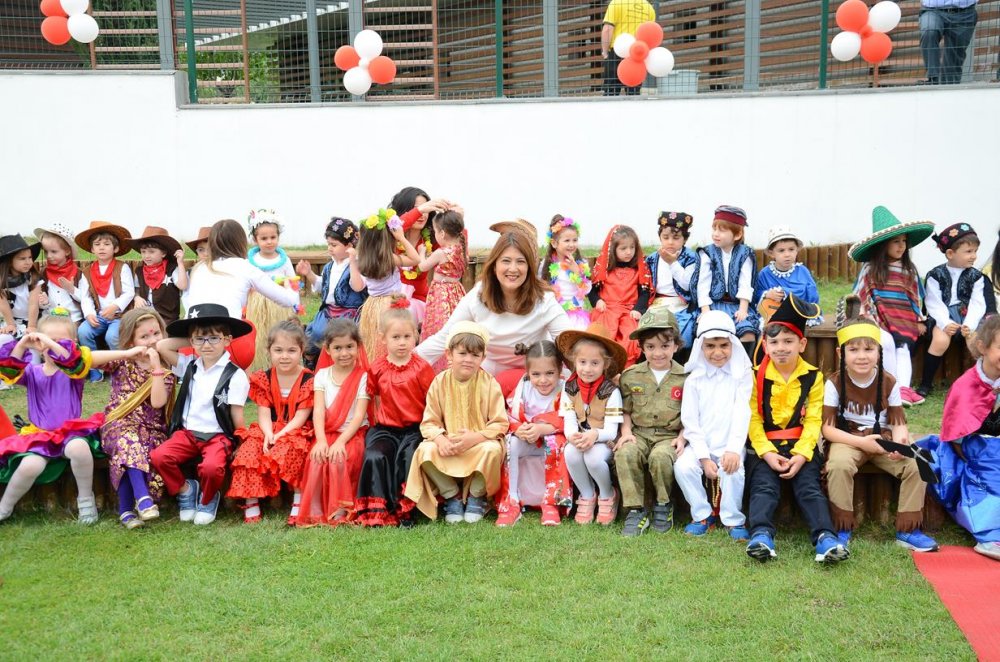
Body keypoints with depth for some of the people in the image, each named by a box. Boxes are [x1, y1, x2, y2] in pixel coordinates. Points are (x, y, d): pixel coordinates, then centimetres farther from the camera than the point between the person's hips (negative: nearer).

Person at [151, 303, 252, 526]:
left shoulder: (235, 375, -7)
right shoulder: (189, 366, 9)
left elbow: (237, 416, -5)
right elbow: (161, 346, 6)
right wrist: (190, 341, 8)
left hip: (218, 435, -5)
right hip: (187, 432, 5)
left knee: (212, 467, -34)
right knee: (158, 456, -24)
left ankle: (208, 499, 2)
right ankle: (185, 489, 5)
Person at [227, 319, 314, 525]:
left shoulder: (308, 380, -6)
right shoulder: (263, 379, 4)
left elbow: (301, 416, -10)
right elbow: (264, 413, -2)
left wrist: (280, 435, -23)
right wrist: (268, 434, -21)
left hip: (297, 432, -3)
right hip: (269, 431, 3)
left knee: (293, 451, -34)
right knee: (249, 448, -24)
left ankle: (299, 501, -21)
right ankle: (251, 503, -18)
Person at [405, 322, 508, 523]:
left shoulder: (489, 383, -7)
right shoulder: (439, 383, -3)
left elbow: (500, 424, -10)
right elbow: (429, 422, -2)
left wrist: (476, 437, -26)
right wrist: (440, 438, -24)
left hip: (480, 443, -1)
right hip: (448, 445, 2)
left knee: (492, 450, -34)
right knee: (425, 451, -27)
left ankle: (476, 496, -4)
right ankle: (452, 496, -2)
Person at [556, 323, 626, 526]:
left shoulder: (611, 391, -10)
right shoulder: (569, 389, 0)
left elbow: (611, 430, -13)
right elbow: (569, 422, -5)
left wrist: (595, 435, -36)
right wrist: (573, 436, -29)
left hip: (603, 442, -2)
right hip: (579, 440, 3)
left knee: (594, 456, -34)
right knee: (570, 453, -31)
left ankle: (607, 495, -1)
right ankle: (587, 496, -4)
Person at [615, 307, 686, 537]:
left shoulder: (685, 377, 1)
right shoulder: (631, 376, 7)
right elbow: (626, 410, 14)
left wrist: (682, 436, -10)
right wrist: (626, 431, -2)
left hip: (670, 435, -2)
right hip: (639, 433, 2)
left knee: (660, 456, -35)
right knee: (624, 453, -31)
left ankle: (663, 505, -6)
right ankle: (635, 511, -19)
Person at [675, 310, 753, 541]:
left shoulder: (742, 375, 1)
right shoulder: (694, 379, 4)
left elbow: (741, 414, -7)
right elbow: (690, 421, -1)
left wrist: (734, 449, -19)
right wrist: (704, 457, -10)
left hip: (731, 445, -2)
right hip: (701, 444, 2)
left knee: (733, 469, -30)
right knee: (683, 466, -24)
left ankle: (733, 519, -7)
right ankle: (703, 515, -3)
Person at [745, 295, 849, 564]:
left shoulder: (813, 377, 4)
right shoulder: (757, 376, 2)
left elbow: (813, 421, -1)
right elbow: (753, 419, -3)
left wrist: (801, 454, -14)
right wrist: (767, 453, -15)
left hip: (801, 446, 1)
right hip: (765, 446, 0)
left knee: (809, 488, -15)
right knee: (764, 487, -19)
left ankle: (825, 537, -25)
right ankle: (761, 535, -31)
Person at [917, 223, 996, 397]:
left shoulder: (976, 276, 6)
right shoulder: (935, 275, -2)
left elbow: (977, 303, -2)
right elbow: (934, 303, -7)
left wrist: (970, 324, -18)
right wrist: (945, 323, -22)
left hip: (967, 316, 3)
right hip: (942, 317, -3)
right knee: (941, 340, -31)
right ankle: (926, 383, -15)